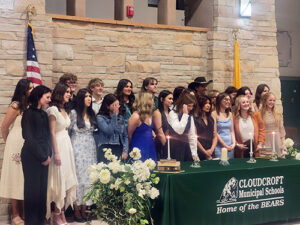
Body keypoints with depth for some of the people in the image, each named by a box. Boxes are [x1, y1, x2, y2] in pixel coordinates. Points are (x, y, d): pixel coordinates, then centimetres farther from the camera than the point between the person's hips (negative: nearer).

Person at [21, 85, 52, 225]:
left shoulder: (43, 114, 13)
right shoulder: (29, 114, -9)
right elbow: (29, 138, -12)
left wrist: (48, 155, 1)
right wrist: (42, 156, -9)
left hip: (43, 157, 7)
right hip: (31, 156, -7)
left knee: (42, 187, 8)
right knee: (33, 187, 0)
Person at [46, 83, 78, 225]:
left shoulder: (64, 110, 14)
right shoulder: (53, 109, -11)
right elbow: (52, 132, -13)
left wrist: (68, 148, 10)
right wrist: (56, 153, -16)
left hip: (67, 144, 8)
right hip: (58, 145, -8)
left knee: (66, 180, 7)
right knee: (59, 180, -4)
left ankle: (62, 213, 14)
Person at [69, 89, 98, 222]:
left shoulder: (92, 114, 13)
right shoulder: (74, 113, -3)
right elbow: (68, 130, 0)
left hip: (90, 148, 5)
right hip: (78, 149, -5)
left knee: (88, 176, 3)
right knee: (78, 176, -5)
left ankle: (84, 209, 9)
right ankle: (76, 210, 1)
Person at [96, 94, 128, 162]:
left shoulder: (120, 118, 13)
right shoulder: (100, 117, -1)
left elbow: (125, 136, 14)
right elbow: (109, 131, -15)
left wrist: (125, 151, 1)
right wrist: (114, 116, -10)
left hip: (119, 150, 4)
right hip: (106, 150, -4)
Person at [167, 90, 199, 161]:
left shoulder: (190, 116, 11)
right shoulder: (173, 114, -10)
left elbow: (192, 136, 13)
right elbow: (179, 130, -24)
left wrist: (194, 154, 9)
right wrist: (185, 115, -16)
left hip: (186, 147, 6)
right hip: (175, 148, -6)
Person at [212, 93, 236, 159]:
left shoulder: (229, 114, 13)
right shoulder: (214, 114, -5)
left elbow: (232, 131, 15)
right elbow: (215, 132, -8)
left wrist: (234, 143, 0)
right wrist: (225, 145, -10)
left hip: (230, 147, 5)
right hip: (219, 146, -5)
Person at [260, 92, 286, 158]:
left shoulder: (277, 115, 8)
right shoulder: (260, 114, -3)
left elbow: (281, 129, 10)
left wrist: (283, 144, 5)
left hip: (277, 143, 3)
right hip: (266, 142, -3)